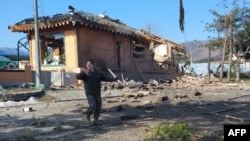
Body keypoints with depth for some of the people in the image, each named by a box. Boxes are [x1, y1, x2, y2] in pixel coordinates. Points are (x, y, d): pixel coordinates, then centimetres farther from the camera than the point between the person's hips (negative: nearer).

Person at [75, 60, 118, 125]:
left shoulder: (98, 73, 9)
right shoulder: (85, 73, -2)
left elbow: (106, 78, 6)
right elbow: (77, 76, -18)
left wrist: (113, 79, -11)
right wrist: (82, 72, -37)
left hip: (97, 93, 4)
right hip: (89, 93, -4)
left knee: (98, 107, 2)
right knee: (92, 106, -17)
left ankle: (96, 119, 24)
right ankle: (87, 117, 12)